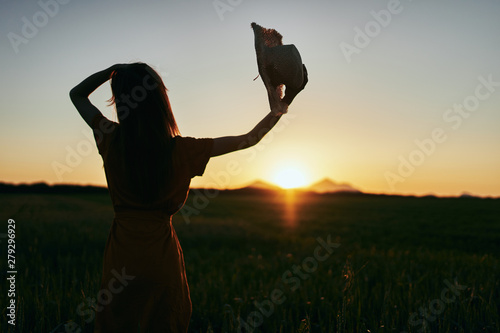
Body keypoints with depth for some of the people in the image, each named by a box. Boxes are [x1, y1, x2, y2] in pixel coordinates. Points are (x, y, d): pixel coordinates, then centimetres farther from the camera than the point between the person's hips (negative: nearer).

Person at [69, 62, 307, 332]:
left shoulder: (112, 140, -11)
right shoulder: (182, 150, -13)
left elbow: (77, 94, 7)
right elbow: (250, 139, -4)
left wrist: (114, 69, -1)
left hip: (121, 256, 1)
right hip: (161, 257, 0)